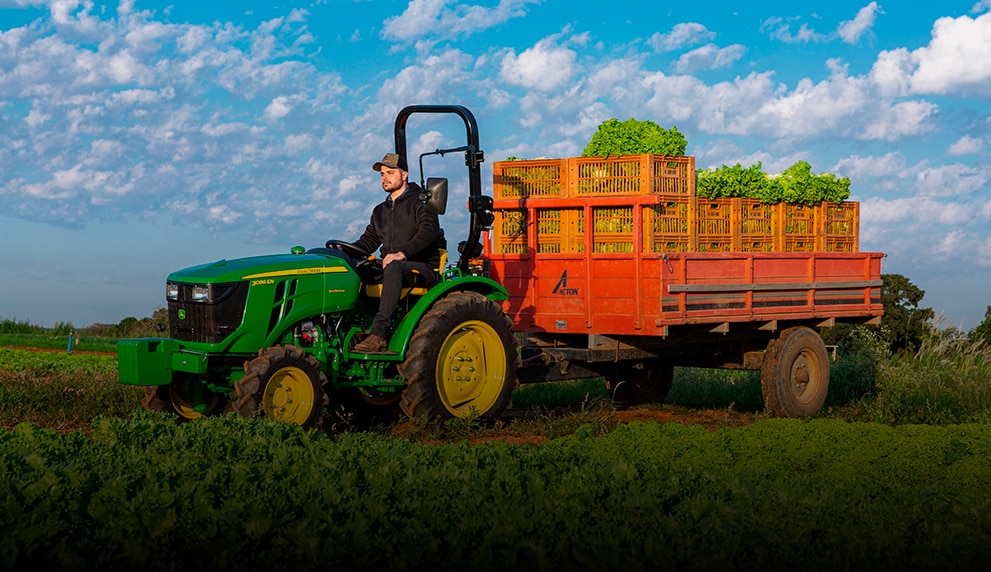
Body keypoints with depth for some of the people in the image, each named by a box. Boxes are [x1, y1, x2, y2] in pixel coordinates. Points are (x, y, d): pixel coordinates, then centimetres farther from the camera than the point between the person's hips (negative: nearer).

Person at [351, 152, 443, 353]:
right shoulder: (381, 211, 23)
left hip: (423, 266, -7)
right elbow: (369, 240, 20)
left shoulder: (420, 201, 0)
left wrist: (402, 253, -29)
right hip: (390, 265, 7)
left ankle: (378, 334, -49)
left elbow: (429, 231, -16)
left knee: (393, 268, -39)